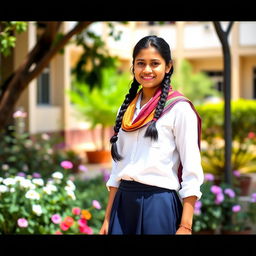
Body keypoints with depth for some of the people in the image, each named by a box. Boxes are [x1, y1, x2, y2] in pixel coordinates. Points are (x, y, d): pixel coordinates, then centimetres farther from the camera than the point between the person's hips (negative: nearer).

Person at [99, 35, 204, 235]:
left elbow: (192, 169, -10)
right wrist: (107, 219, 12)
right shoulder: (127, 109, 12)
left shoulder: (179, 108, -6)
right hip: (123, 202, 5)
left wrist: (186, 226, -14)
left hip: (159, 203, -5)